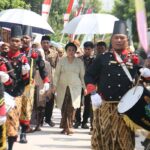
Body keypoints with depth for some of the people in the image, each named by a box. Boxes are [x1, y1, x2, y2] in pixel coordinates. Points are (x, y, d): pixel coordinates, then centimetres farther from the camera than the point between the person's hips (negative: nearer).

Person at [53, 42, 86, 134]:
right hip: (63, 87, 0)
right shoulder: (61, 61, 8)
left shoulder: (79, 62, 9)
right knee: (63, 108, -3)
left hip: (75, 87, 0)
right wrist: (55, 85, -1)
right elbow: (57, 74, 7)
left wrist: (84, 87, 7)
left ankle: (69, 127, -6)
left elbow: (82, 75, 12)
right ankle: (65, 127, 5)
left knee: (72, 107, -10)